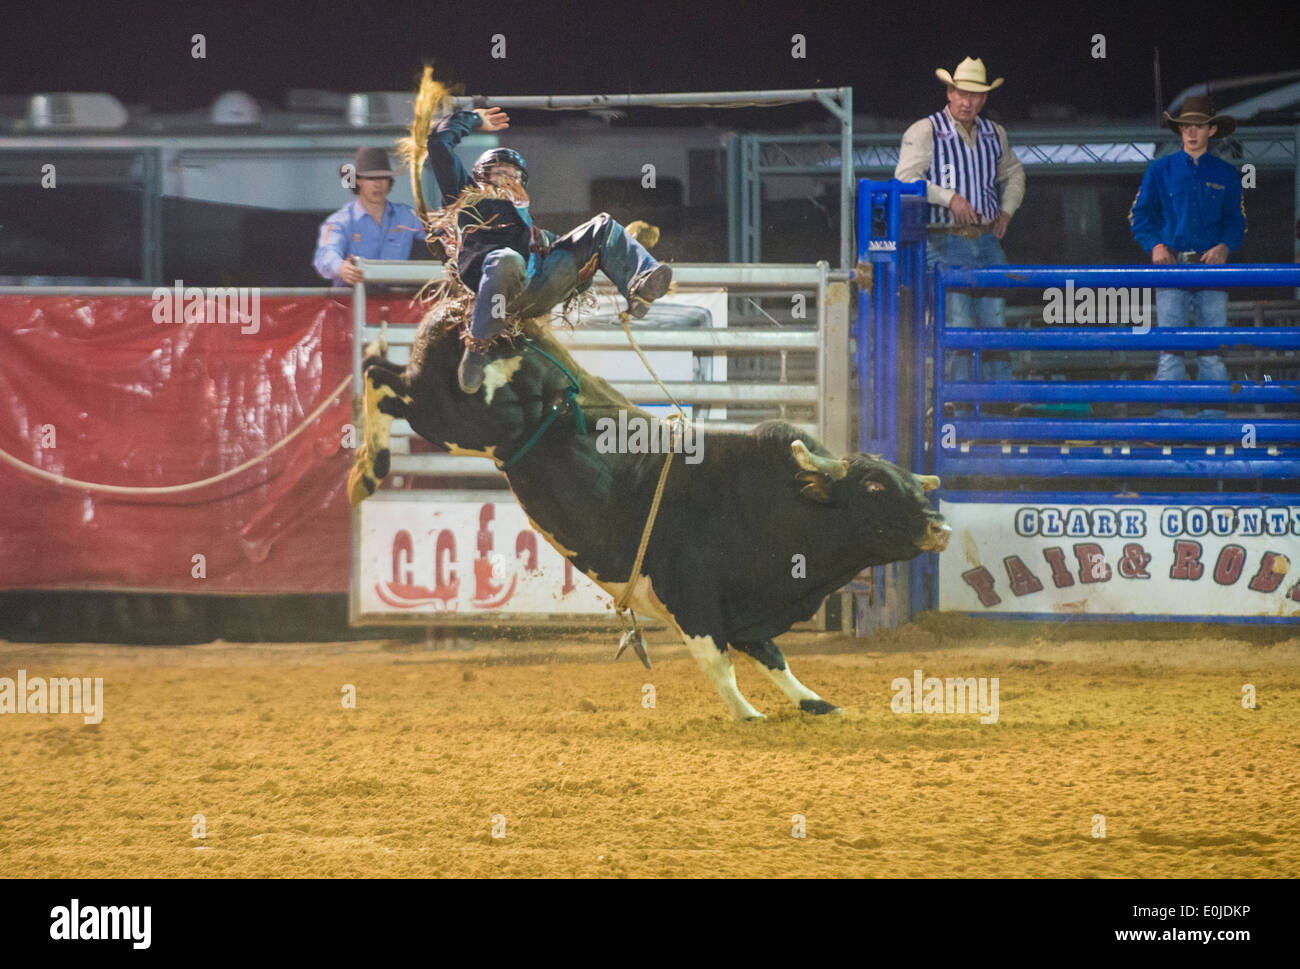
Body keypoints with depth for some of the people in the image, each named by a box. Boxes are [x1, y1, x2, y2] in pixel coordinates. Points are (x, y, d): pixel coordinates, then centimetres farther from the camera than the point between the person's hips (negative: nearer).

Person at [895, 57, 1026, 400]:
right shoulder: (924, 133, -3)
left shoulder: (994, 134, 13)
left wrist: (1007, 209, 14)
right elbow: (905, 180, -11)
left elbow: (1013, 174, 30)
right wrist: (949, 197, -18)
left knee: (995, 320, 3)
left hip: (987, 241, 5)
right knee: (957, 324, -9)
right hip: (945, 242, -5)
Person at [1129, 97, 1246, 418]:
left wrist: (1225, 247, -6)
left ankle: (1214, 411, 1)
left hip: (1211, 264, 1)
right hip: (1171, 263, -1)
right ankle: (1169, 413, -6)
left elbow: (1236, 221, 14)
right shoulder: (1160, 170, 9)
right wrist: (1156, 245, -7)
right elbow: (1140, 214, 10)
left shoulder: (1225, 174, 11)